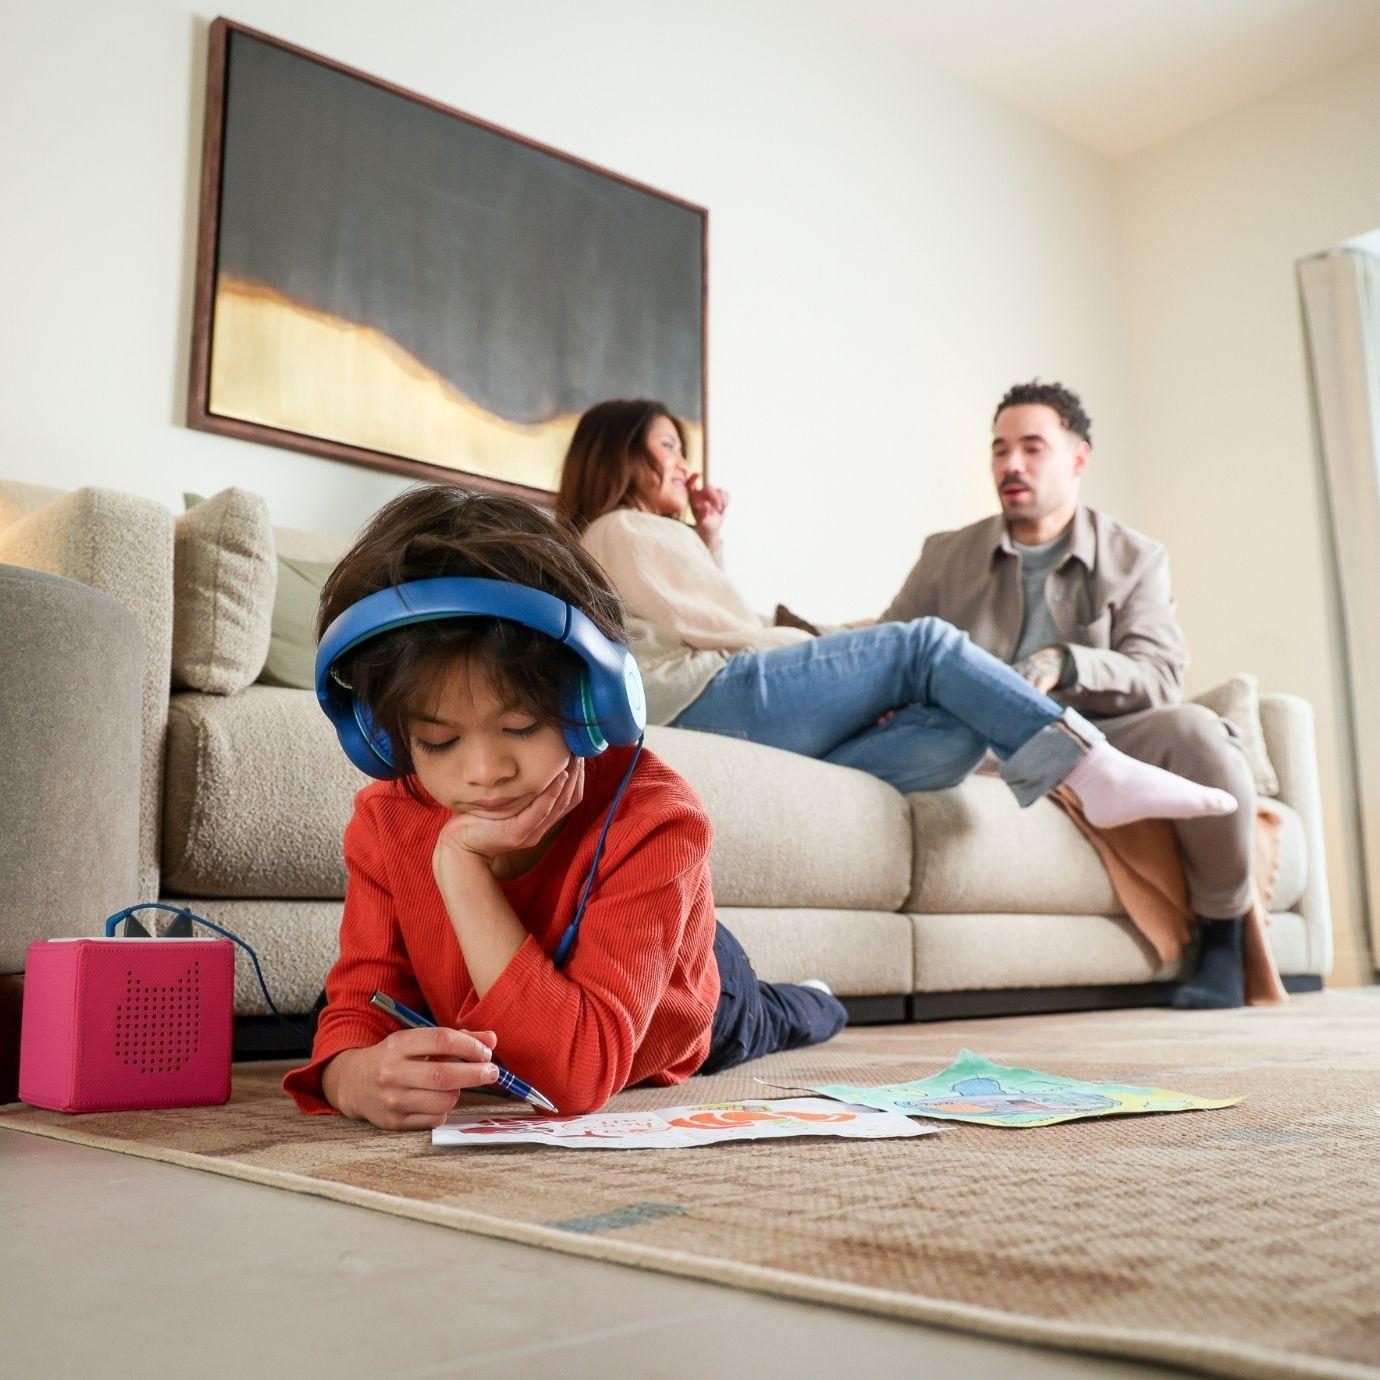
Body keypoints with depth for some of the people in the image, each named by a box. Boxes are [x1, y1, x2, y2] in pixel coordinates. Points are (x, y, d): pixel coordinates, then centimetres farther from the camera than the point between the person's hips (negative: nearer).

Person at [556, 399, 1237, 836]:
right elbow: (695, 627, -3)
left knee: (955, 737, -11)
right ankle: (1100, 768, -25)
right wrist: (819, 644, 3)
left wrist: (711, 541, 32)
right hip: (710, 700, -8)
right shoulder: (620, 528, 10)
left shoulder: (646, 539, 39)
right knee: (923, 643, -16)